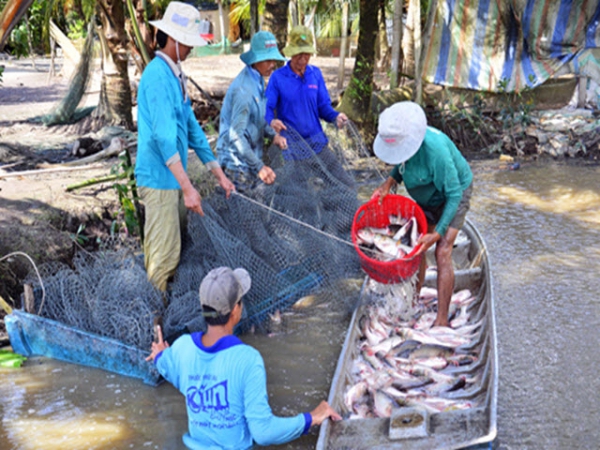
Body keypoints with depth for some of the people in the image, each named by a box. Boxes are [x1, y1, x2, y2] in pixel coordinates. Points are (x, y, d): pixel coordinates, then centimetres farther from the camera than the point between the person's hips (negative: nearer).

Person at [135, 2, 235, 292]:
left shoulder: (175, 76, 13)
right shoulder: (158, 75, -17)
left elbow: (191, 128, 16)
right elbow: (164, 136, -25)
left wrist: (219, 174, 14)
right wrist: (187, 187, -27)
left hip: (173, 178, 10)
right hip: (159, 178, -9)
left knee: (175, 247, 17)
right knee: (165, 254, -3)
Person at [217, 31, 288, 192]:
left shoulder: (258, 80, 6)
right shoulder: (243, 90, -25)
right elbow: (236, 135, -29)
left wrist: (273, 134, -4)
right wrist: (259, 166, -31)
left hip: (251, 156, 9)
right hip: (238, 162, -9)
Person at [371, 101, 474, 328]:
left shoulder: (435, 150, -40)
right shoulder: (403, 139, -18)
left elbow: (453, 195, -31)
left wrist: (438, 232, -33)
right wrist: (390, 182, -13)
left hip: (453, 194, -7)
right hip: (426, 198, 7)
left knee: (442, 253, -14)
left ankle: (442, 319, -7)